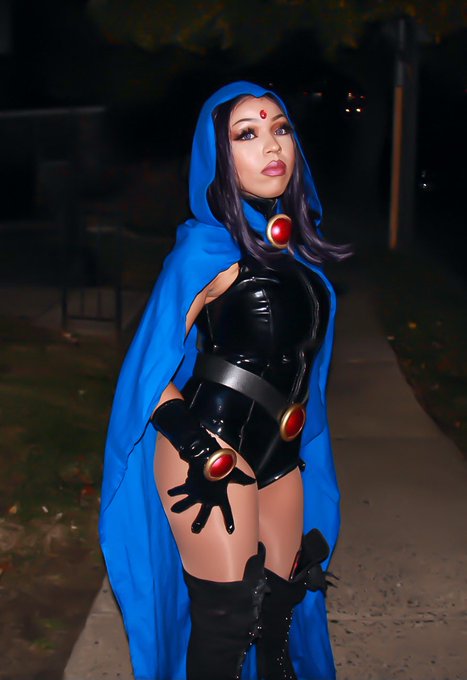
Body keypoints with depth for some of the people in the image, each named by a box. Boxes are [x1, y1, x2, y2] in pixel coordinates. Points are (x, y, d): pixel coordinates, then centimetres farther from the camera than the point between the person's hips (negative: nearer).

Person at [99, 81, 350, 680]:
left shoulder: (292, 243, 9)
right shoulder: (209, 247, -13)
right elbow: (152, 371, -11)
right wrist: (205, 453, -12)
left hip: (279, 455, 7)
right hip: (213, 456, -6)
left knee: (279, 610, 14)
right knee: (227, 624, 2)